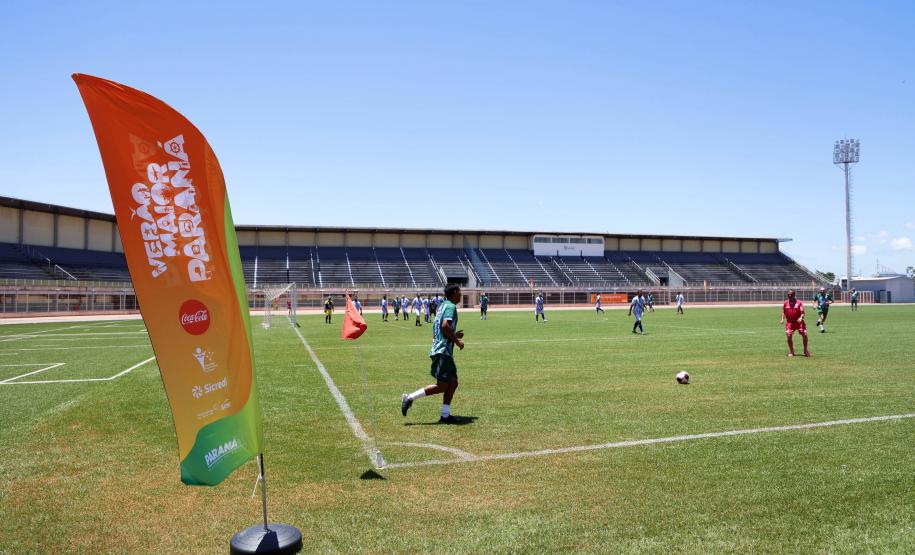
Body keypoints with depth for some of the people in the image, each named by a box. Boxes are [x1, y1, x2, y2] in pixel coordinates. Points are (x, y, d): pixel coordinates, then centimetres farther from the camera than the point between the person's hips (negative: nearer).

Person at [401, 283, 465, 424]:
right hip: (443, 352, -10)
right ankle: (410, 398, -5)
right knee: (442, 386, -7)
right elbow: (445, 325, -26)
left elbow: (437, 330, 23)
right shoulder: (451, 306, -9)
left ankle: (445, 415, 10)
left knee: (453, 382, 9)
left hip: (443, 352, 10)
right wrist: (457, 341, -16)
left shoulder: (443, 306, 19)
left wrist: (454, 335, 22)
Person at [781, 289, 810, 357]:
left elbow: (802, 312, -9)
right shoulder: (785, 303, 7)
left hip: (799, 322, -1)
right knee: (789, 336, -10)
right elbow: (783, 312, 16)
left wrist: (801, 318, -28)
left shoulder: (799, 302, -2)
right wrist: (782, 319, -1)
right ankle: (791, 352, 7)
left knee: (804, 334, -8)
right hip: (789, 322, 1)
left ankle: (805, 351, 12)